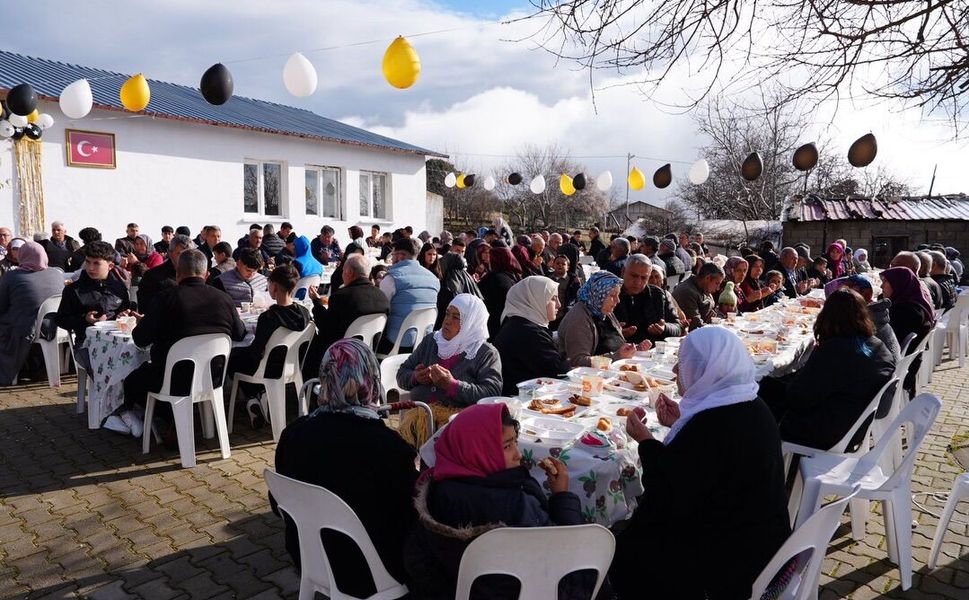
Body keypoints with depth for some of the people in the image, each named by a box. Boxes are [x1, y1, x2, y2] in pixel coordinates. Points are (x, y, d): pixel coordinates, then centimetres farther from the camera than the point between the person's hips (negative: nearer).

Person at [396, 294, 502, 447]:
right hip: (420, 410, 4)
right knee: (407, 427, -31)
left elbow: (492, 394, -9)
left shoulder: (487, 354, 4)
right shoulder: (430, 341, 20)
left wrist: (452, 385, -17)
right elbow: (402, 374, 25)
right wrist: (415, 378, 0)